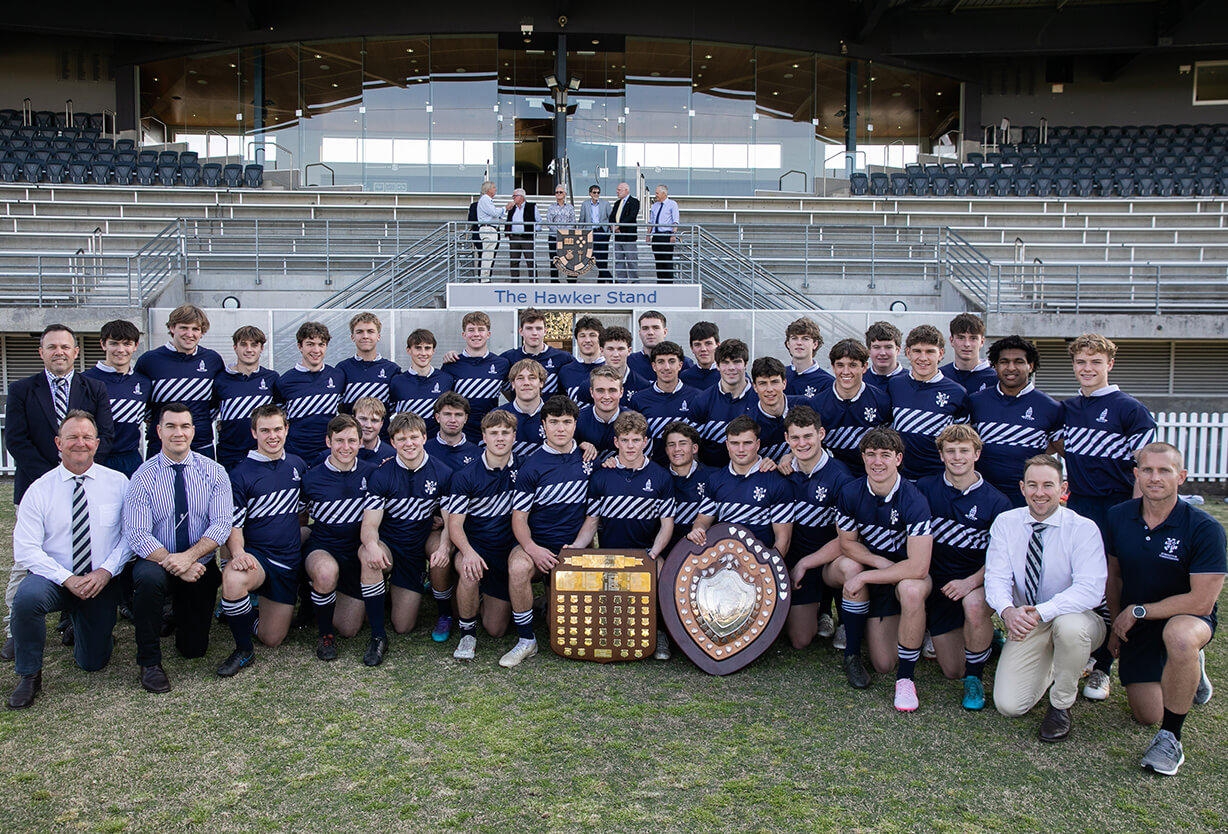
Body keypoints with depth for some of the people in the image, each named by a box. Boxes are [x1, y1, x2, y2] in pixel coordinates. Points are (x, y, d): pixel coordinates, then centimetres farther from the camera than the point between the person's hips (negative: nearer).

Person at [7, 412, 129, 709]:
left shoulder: (118, 483, -2)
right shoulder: (39, 490, -5)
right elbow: (25, 549, -9)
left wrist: (105, 572, -18)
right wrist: (68, 579, -20)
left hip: (102, 582, 1)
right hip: (55, 579, -1)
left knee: (94, 661, 4)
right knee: (27, 596, -36)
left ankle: (81, 625, 41)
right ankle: (28, 676, -12)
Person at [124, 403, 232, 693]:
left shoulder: (213, 472, -4)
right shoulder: (143, 476, -9)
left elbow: (222, 523, -13)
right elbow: (137, 535, -16)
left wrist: (189, 556, -28)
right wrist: (174, 565, -27)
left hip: (200, 565, 2)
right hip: (157, 562, -1)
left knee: (194, 648, 2)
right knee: (149, 578, -38)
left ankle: (180, 610, 39)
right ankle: (149, 662, -17)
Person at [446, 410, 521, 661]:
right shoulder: (466, 476, -8)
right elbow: (454, 524, -11)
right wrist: (468, 552, -30)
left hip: (507, 551, 2)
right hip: (474, 546, -2)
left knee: (496, 630, 3)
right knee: (470, 572, -39)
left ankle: (484, 596, 37)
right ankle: (467, 632, -12)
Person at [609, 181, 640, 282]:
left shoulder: (634, 202, -4)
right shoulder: (617, 203, 19)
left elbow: (631, 217, -16)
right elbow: (611, 217, 14)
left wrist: (618, 226, -20)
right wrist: (612, 226, -7)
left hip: (628, 236, -7)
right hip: (617, 236, 7)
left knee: (632, 260, -3)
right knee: (618, 260, 7)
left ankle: (634, 280, 4)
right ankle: (622, 281, 12)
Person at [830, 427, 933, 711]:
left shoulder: (914, 500, -24)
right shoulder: (851, 493, -12)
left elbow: (918, 567, -30)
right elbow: (846, 543, -3)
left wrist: (865, 576, -30)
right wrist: (881, 562, -20)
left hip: (905, 572, -2)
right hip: (870, 568, 3)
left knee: (912, 589, -37)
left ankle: (906, 677, -17)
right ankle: (851, 654, -4)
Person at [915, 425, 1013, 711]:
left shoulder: (996, 502, -8)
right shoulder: (925, 489, -3)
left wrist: (971, 582, -23)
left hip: (978, 581, -2)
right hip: (938, 583, 2)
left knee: (974, 604, -39)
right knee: (952, 670, 1)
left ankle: (975, 676, -13)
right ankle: (986, 638, 37)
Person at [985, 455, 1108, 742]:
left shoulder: (1083, 529, -14)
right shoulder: (1005, 523, -4)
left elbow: (1090, 589, -25)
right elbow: (996, 577, -10)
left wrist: (1042, 612, -38)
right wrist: (1007, 610, -33)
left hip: (1074, 617, -2)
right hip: (1025, 624, 2)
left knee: (1070, 627, -40)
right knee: (1008, 705, -12)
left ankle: (1061, 705, -11)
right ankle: (1049, 667, 23)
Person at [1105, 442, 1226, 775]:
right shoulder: (1118, 517, -6)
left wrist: (1138, 611, -18)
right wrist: (1117, 626, 9)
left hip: (1189, 617, -4)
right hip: (1135, 623, 4)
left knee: (1179, 635, -42)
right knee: (1146, 716, 3)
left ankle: (1171, 738, -23)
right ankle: (1189, 668, 36)